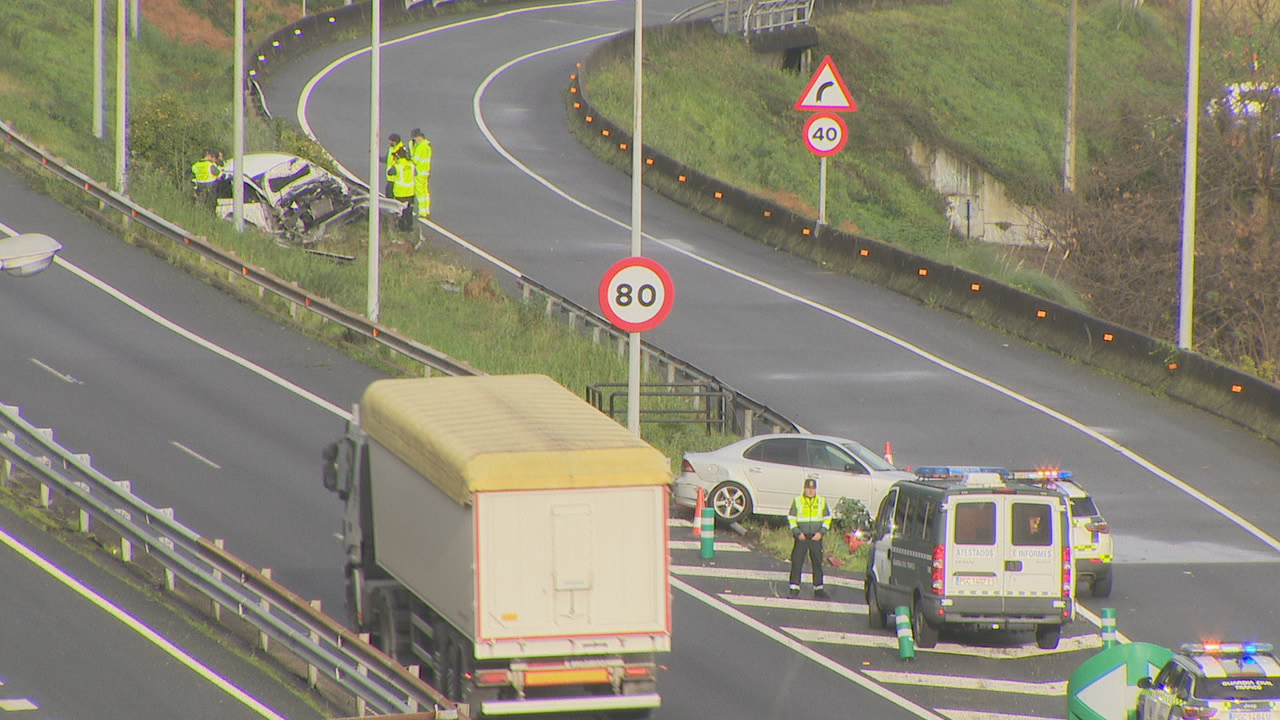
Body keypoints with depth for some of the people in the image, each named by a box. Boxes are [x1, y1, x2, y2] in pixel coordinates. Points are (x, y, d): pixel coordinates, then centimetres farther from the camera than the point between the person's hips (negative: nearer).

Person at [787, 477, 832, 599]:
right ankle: (794, 589, -3)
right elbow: (791, 518, 3)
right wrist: (797, 533, -9)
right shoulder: (797, 501, 3)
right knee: (796, 563, -6)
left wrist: (821, 532, -4)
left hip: (816, 538, 1)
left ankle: (818, 589, 14)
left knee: (817, 564, 5)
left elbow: (827, 519, 10)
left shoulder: (822, 501, 7)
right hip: (801, 537, -1)